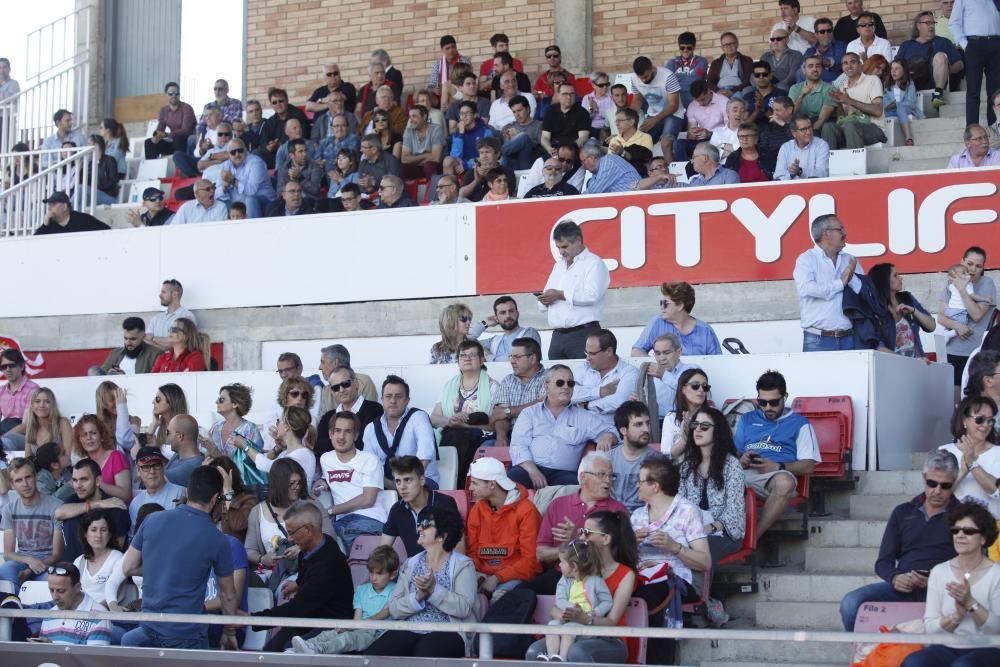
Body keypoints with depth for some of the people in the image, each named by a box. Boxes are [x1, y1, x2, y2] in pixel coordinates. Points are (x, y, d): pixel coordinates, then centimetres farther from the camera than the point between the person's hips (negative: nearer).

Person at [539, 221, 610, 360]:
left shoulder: (594, 264, -2)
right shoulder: (559, 265, 23)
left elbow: (592, 296, -17)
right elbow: (548, 295, 23)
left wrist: (561, 295, -11)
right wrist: (545, 299, -2)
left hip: (583, 334, -7)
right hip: (557, 336, 7)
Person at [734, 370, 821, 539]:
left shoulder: (800, 423, 18)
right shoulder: (747, 420, 30)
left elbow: (808, 466, 8)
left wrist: (778, 467, -9)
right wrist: (741, 460, 0)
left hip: (777, 475, -2)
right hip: (743, 474, 2)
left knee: (784, 481, -41)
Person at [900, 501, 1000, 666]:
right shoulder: (939, 572, 8)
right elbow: (930, 627, 4)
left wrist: (971, 603, -19)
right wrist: (956, 616, -15)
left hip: (985, 649, -3)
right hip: (947, 647, 3)